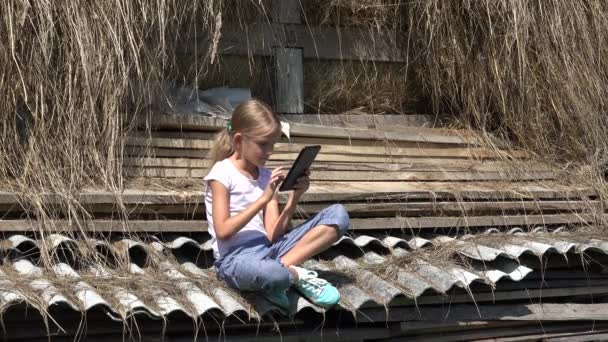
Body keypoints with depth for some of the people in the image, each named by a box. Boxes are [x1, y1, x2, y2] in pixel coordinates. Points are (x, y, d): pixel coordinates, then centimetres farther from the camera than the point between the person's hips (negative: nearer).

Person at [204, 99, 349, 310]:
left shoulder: (266, 177, 13)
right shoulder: (222, 173, -4)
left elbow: (273, 234, 5)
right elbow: (223, 231, -14)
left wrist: (294, 197, -7)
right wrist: (263, 199, -16)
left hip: (268, 249, 7)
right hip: (236, 258, -7)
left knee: (338, 215, -6)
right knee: (271, 274, -45)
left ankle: (283, 267, -16)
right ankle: (300, 275, -8)